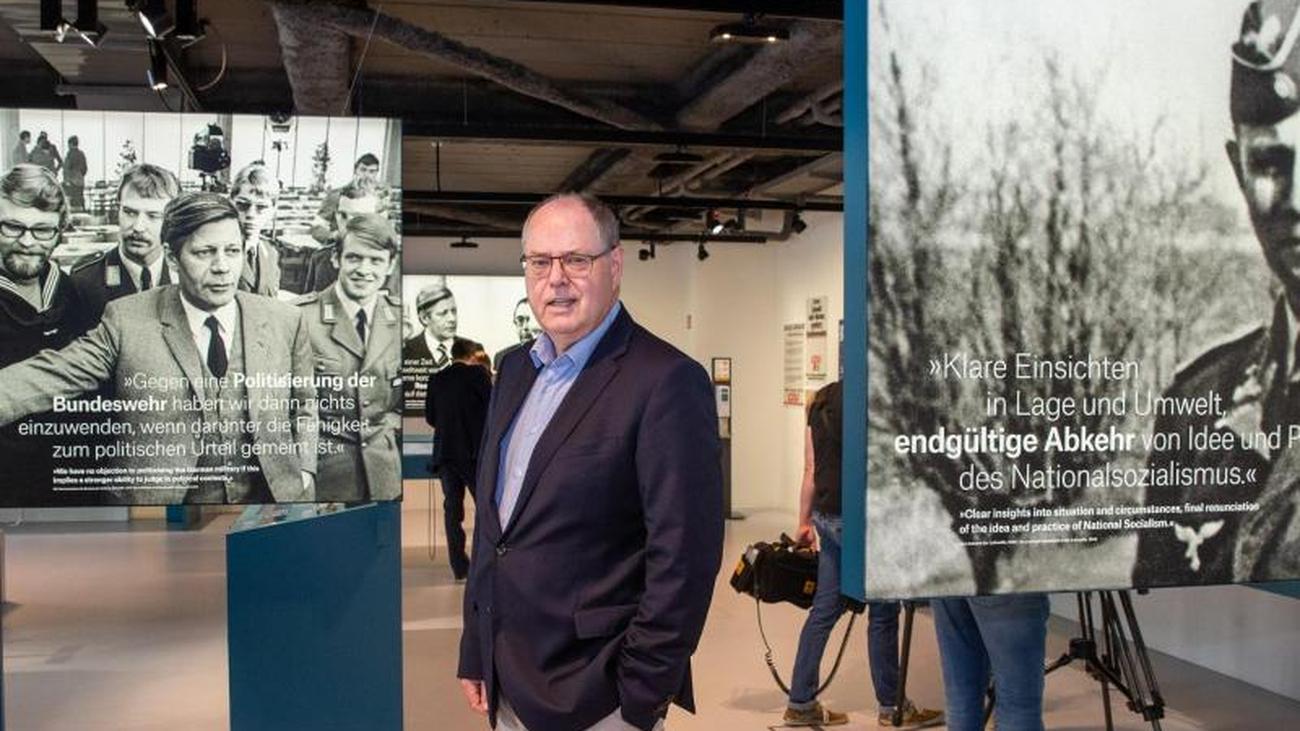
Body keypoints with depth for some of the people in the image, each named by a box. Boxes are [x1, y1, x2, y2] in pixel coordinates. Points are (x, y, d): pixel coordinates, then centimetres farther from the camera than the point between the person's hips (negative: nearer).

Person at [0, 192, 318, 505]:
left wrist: (303, 472, -5)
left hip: (268, 494, 1)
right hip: (158, 498, -1)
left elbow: (303, 406, 6)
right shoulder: (127, 319, -8)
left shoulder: (284, 321, -3)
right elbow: (50, 375, -15)